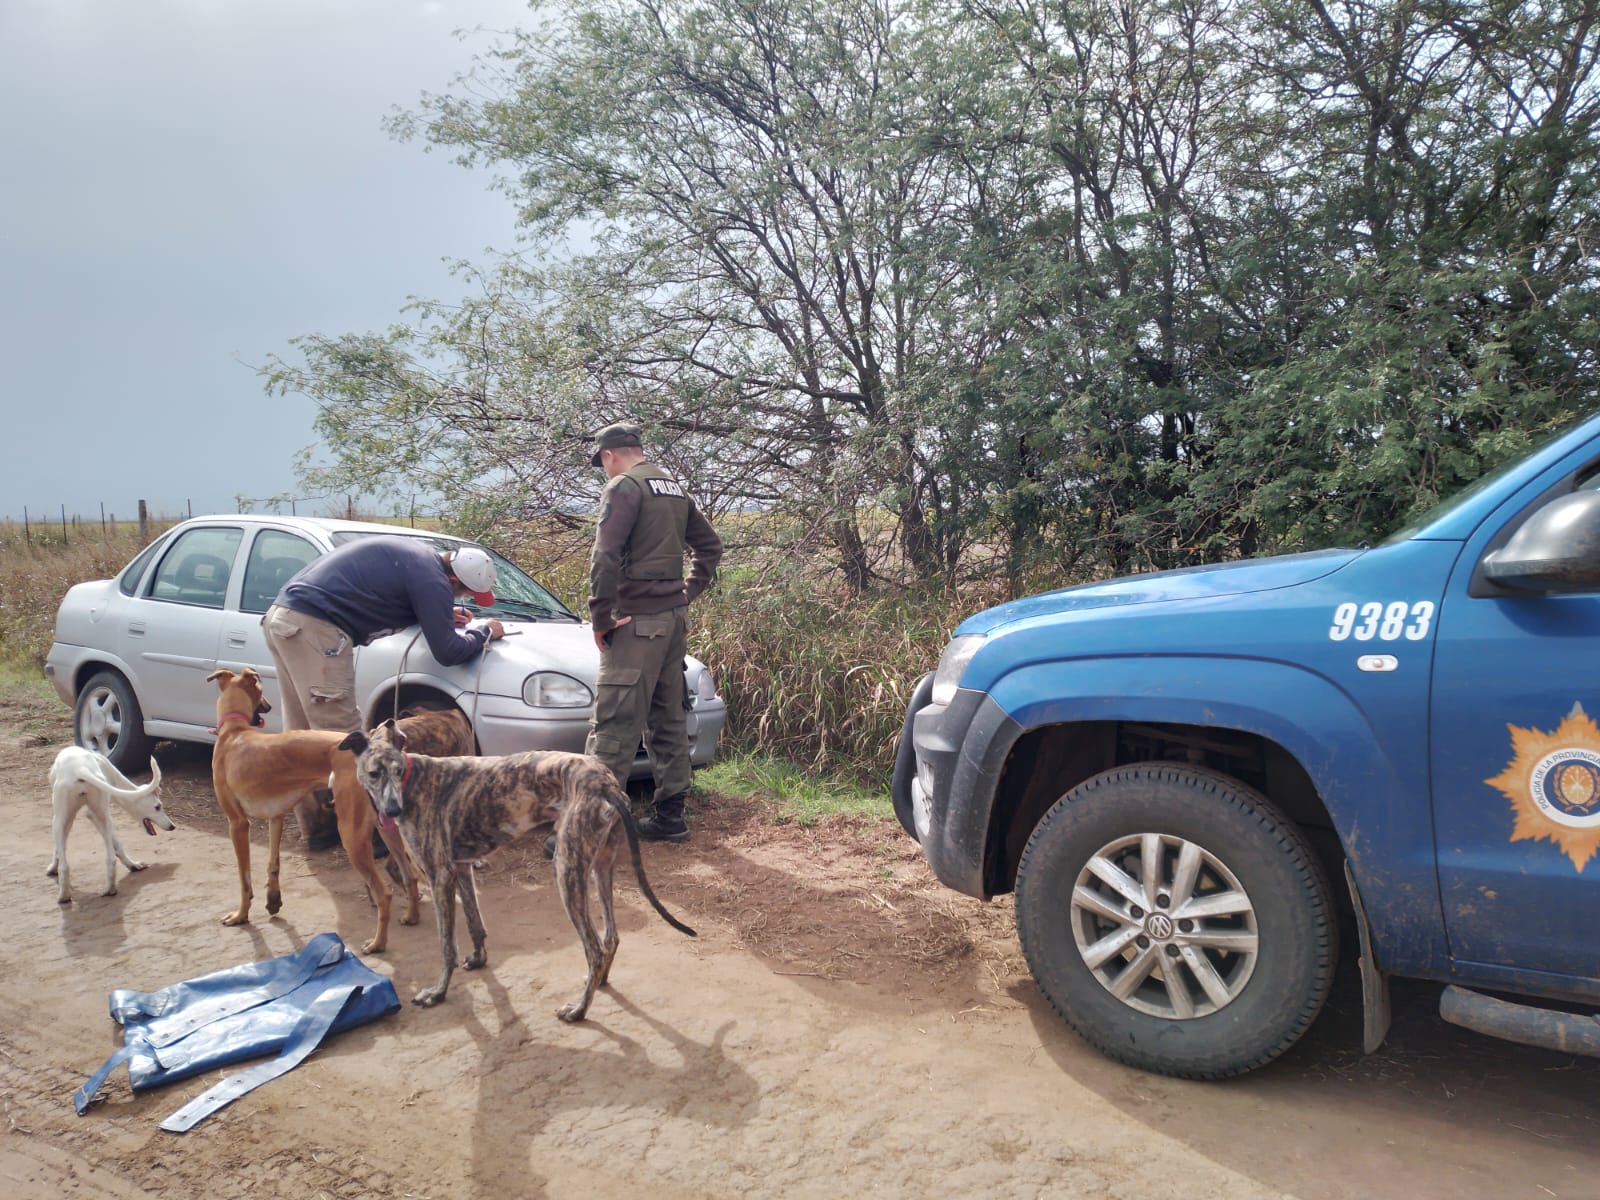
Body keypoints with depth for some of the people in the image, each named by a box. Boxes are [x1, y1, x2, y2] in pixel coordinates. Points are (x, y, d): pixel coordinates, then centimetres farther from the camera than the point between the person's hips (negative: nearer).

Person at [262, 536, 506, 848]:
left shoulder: (417, 553, 16)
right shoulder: (431, 577, -13)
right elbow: (447, 652, -12)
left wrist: (443, 614, 21)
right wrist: (486, 632, 6)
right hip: (313, 627, -10)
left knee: (302, 729, 14)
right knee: (340, 732, -4)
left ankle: (317, 826, 23)